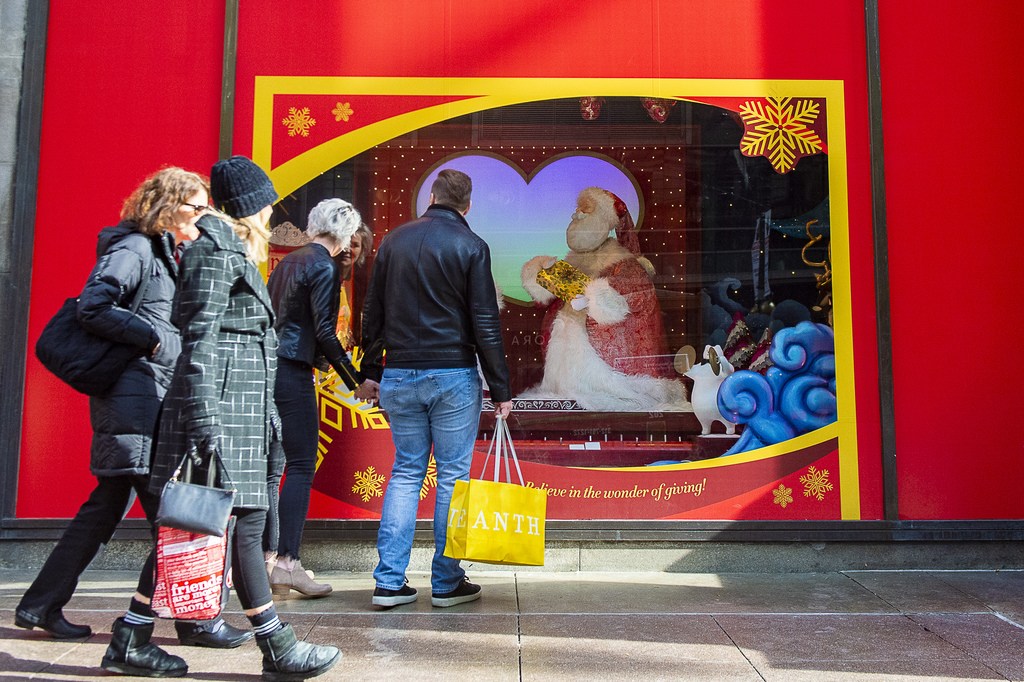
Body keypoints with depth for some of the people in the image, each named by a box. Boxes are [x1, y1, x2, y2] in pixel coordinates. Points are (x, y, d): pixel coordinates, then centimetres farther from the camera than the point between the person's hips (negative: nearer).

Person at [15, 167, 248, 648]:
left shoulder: (162, 253, 21)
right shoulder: (133, 248, -8)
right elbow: (91, 307, -19)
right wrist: (154, 338, -16)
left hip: (151, 401, 10)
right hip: (133, 397, -10)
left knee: (107, 505, 14)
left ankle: (41, 606, 25)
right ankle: (195, 619, 4)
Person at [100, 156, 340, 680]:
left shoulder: (234, 250, 21)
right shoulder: (216, 249, -8)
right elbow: (200, 337, -16)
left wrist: (266, 413, 22)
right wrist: (204, 419, -22)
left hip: (241, 409, 10)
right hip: (221, 405, -10)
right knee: (246, 522, -4)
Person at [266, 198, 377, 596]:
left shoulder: (289, 261, 16)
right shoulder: (324, 267, -8)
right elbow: (324, 333, -14)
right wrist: (356, 380, -9)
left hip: (267, 366, 9)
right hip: (292, 373, -9)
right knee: (301, 467, -3)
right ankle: (287, 563, -2)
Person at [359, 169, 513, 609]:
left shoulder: (393, 241, 9)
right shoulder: (470, 246, -4)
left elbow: (373, 313, 12)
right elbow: (485, 323, -7)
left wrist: (371, 371, 20)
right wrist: (500, 389, -3)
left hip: (399, 376, 4)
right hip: (453, 376, -4)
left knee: (405, 473, 12)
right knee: (452, 477, 5)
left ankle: (388, 582, 12)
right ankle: (447, 583, 13)